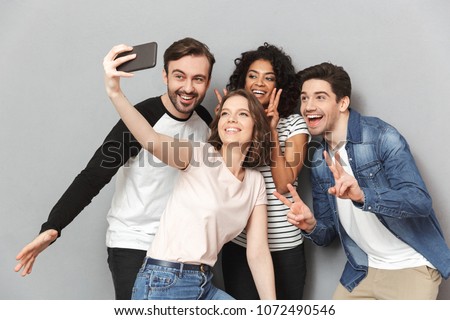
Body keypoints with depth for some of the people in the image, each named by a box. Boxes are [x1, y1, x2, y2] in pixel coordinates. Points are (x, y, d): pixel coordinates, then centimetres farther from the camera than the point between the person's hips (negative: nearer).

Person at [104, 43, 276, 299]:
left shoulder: (255, 182, 6)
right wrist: (115, 92, -45)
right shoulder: (201, 155, -9)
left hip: (204, 285, 6)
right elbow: (152, 141, -29)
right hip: (164, 282, -6)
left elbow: (258, 252, 3)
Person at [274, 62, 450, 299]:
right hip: (362, 270, 6)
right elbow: (327, 234, 6)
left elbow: (421, 202, -25)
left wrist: (362, 195, -40)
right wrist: (310, 225, -17)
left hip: (411, 266, -5)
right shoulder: (319, 161, 3)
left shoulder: (381, 136, -15)